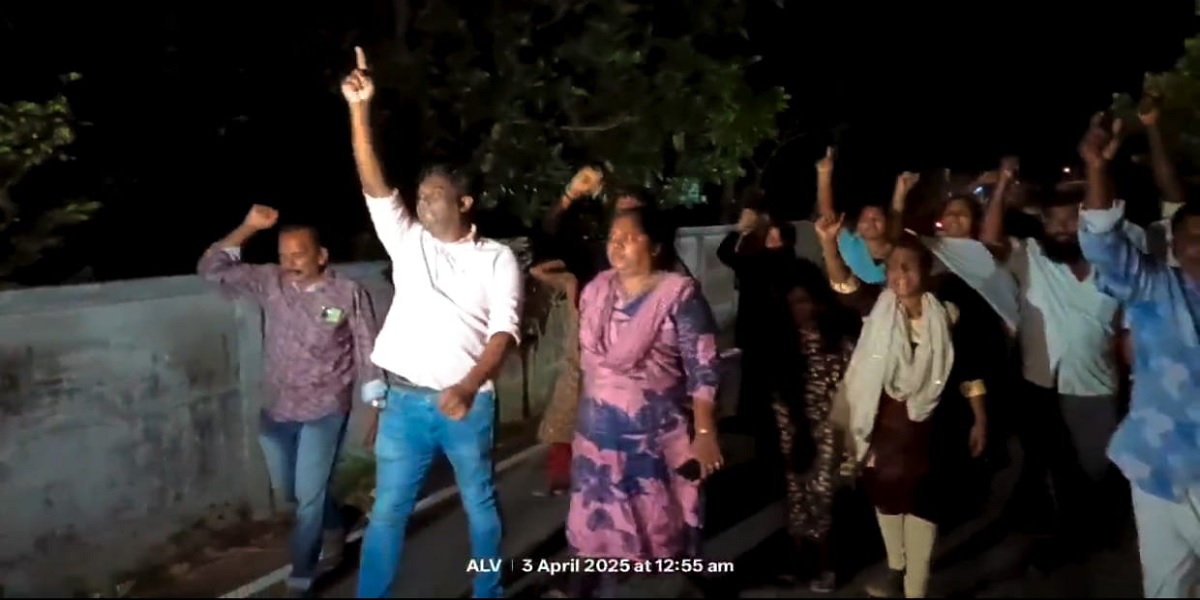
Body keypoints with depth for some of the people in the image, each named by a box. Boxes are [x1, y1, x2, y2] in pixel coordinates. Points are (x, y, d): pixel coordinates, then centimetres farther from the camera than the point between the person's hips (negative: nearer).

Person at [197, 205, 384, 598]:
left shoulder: (348, 293, -12)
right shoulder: (270, 283, -2)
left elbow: (367, 351, -7)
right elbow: (212, 269, -6)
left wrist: (375, 406, -6)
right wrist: (248, 227, -14)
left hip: (324, 410, -5)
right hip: (277, 409, 5)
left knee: (309, 495, -3)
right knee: (288, 493, 19)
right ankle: (333, 528, 47)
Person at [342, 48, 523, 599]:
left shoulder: (497, 258, 0)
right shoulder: (407, 243, 8)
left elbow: (504, 330, -10)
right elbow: (374, 186, -4)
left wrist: (468, 388, -26)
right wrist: (360, 108, -14)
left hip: (467, 403, -1)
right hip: (405, 402, 2)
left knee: (480, 506, 13)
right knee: (387, 512, 8)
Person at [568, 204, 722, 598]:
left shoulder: (679, 293, -12)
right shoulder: (596, 290, 5)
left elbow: (704, 369, -15)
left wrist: (705, 433, -18)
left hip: (657, 436, -5)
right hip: (599, 433, 5)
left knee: (661, 531, 7)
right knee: (598, 530, 13)